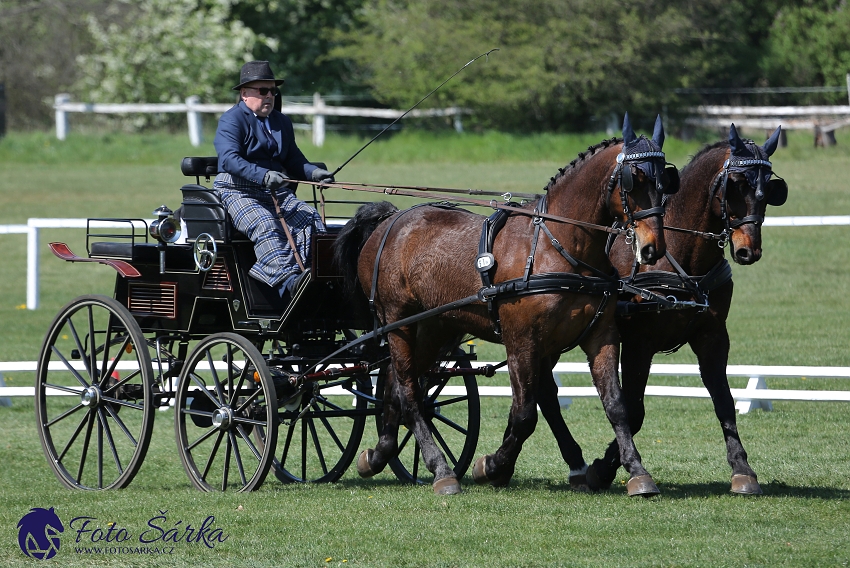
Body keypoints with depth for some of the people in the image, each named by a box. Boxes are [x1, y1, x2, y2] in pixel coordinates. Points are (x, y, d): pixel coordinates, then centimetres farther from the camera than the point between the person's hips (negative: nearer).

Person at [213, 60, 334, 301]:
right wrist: (264, 176, -34)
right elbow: (229, 159, -20)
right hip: (239, 192, -7)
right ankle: (289, 281, -53)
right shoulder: (231, 120, -3)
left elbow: (294, 161, 23)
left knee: (310, 219, -20)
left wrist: (313, 172, 0)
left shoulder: (282, 122, 22)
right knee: (266, 226, -34)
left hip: (278, 193, 7)